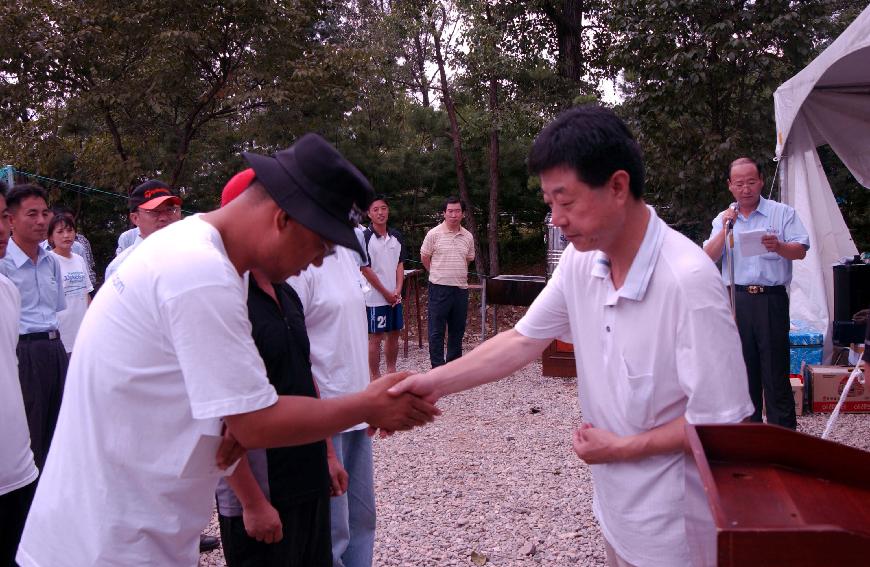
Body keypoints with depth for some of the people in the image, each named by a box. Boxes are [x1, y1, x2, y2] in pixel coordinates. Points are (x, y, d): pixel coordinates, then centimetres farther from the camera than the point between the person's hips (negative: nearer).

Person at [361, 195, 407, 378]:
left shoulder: (396, 236, 7)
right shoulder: (365, 237, -11)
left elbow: (400, 265, 9)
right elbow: (365, 269, -12)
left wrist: (397, 291, -4)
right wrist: (386, 293, -10)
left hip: (394, 296, 6)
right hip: (376, 297, -6)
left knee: (394, 334, 13)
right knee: (375, 337, 0)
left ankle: (391, 372, 27)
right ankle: (375, 378, 8)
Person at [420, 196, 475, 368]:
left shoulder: (468, 237, 6)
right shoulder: (434, 234, -6)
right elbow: (424, 257, 3)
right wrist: (439, 274, 10)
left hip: (461, 288, 4)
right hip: (439, 288, -4)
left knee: (457, 330, 12)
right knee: (436, 331, -1)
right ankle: (437, 368, 6)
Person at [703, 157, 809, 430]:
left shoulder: (782, 213, 5)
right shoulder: (723, 218, 13)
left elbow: (801, 251, -3)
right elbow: (708, 258, 4)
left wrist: (779, 247, -23)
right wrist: (725, 230, -9)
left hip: (771, 298, -3)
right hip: (736, 300, 3)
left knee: (775, 369, -3)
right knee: (742, 367, 9)